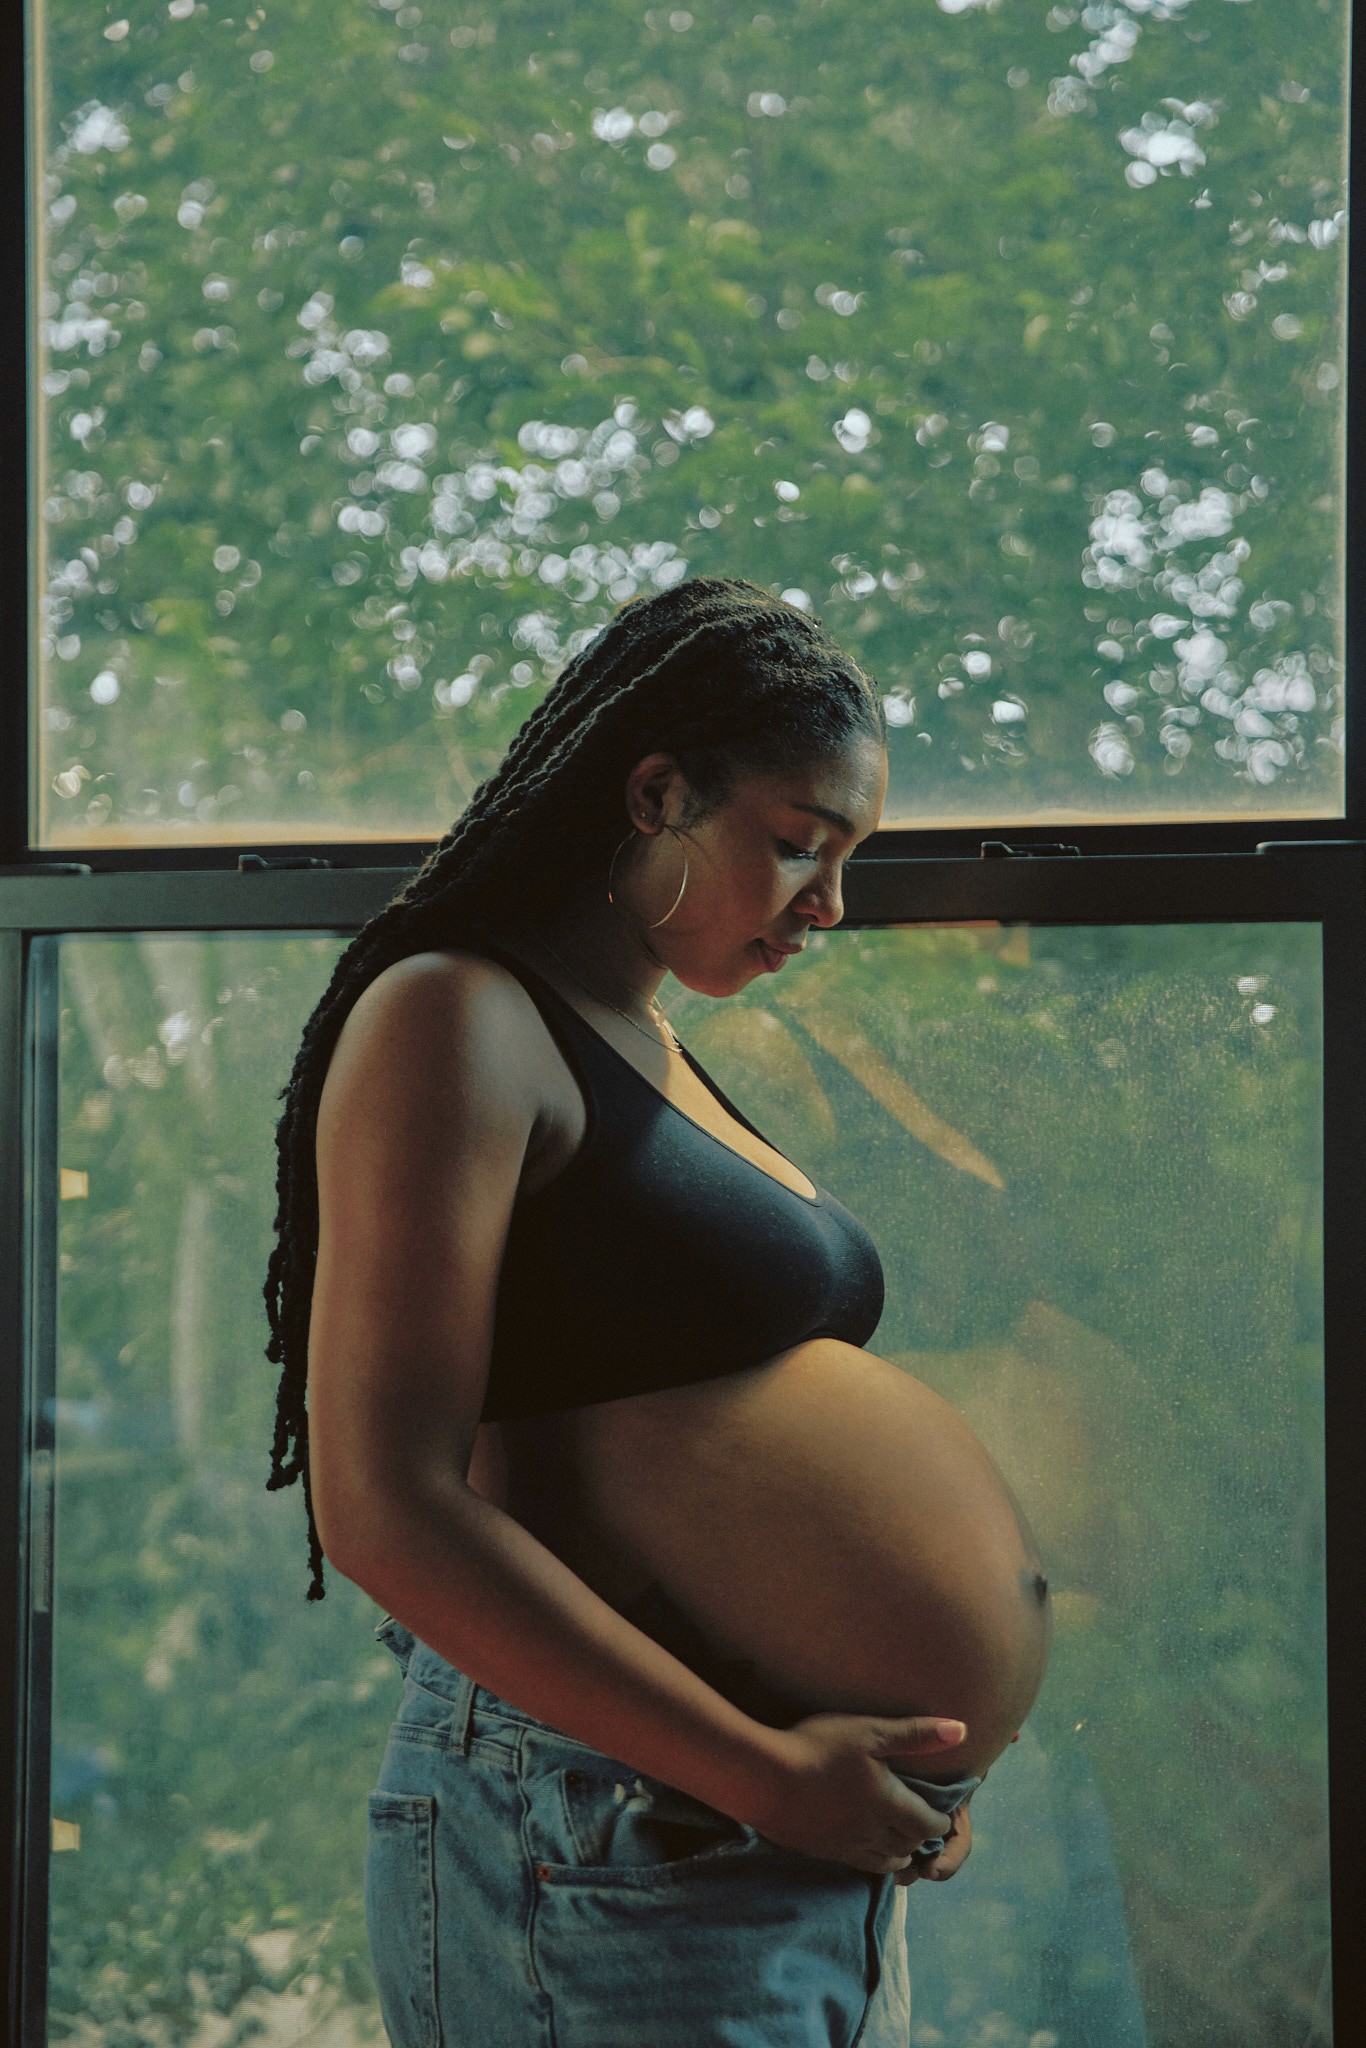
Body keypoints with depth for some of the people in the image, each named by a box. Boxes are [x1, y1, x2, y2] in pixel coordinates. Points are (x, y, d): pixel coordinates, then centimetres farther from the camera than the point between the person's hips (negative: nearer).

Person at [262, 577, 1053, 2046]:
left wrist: (923, 1755, 10)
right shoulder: (455, 1019, -10)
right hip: (605, 1855, -9)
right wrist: (765, 1773, -20)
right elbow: (384, 1505, -19)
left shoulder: (654, 1058, 18)